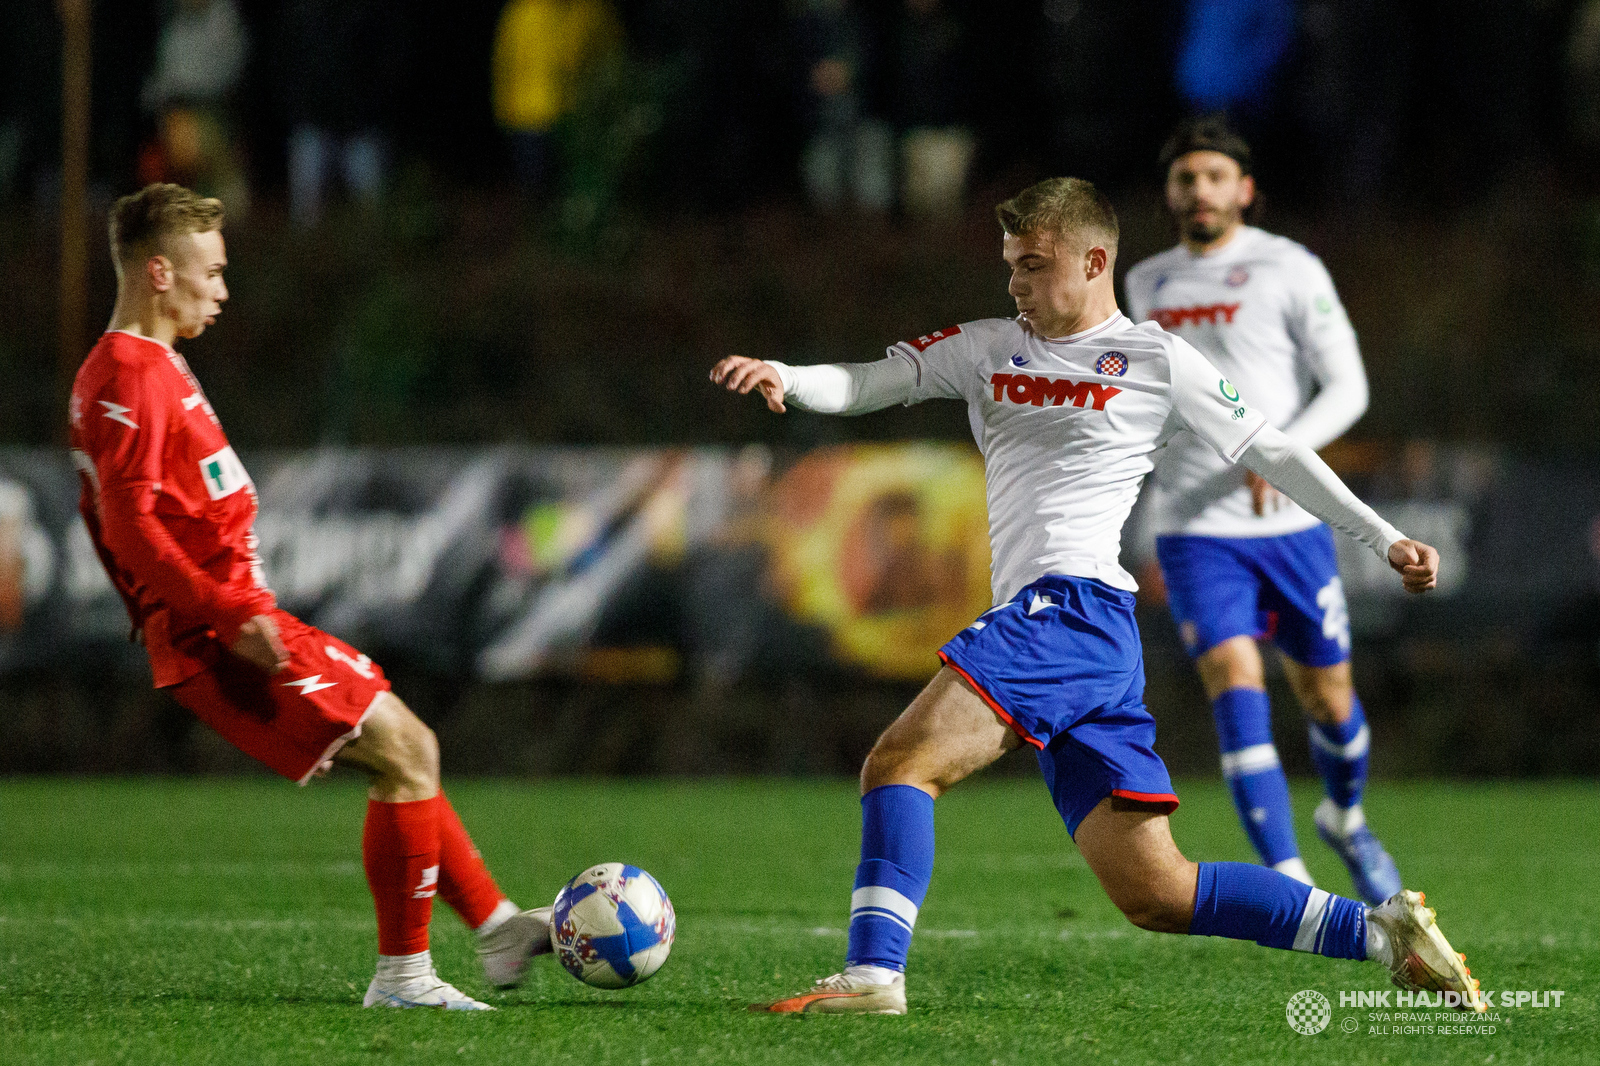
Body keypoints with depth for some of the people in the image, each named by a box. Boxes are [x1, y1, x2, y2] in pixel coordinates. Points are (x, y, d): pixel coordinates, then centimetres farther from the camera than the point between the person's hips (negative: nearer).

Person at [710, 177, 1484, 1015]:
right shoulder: (988, 348, 22)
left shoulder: (1155, 359, 5)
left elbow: (1269, 451, 10)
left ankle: (873, 972, -27)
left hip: (1075, 606, -7)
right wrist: (785, 378, -5)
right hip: (1042, 626, 7)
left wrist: (1384, 539, 11)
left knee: (902, 760, -22)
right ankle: (1382, 933, 7)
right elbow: (873, 382, 15)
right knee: (1154, 895, 4)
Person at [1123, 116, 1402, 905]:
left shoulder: (1288, 270, -3)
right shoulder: (1147, 284, 11)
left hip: (1291, 522, -1)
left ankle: (1344, 818, 41)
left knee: (1328, 696, 9)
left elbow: (1347, 387, -8)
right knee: (1237, 690, -17)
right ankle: (1290, 886, -22)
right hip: (1193, 533, 1)